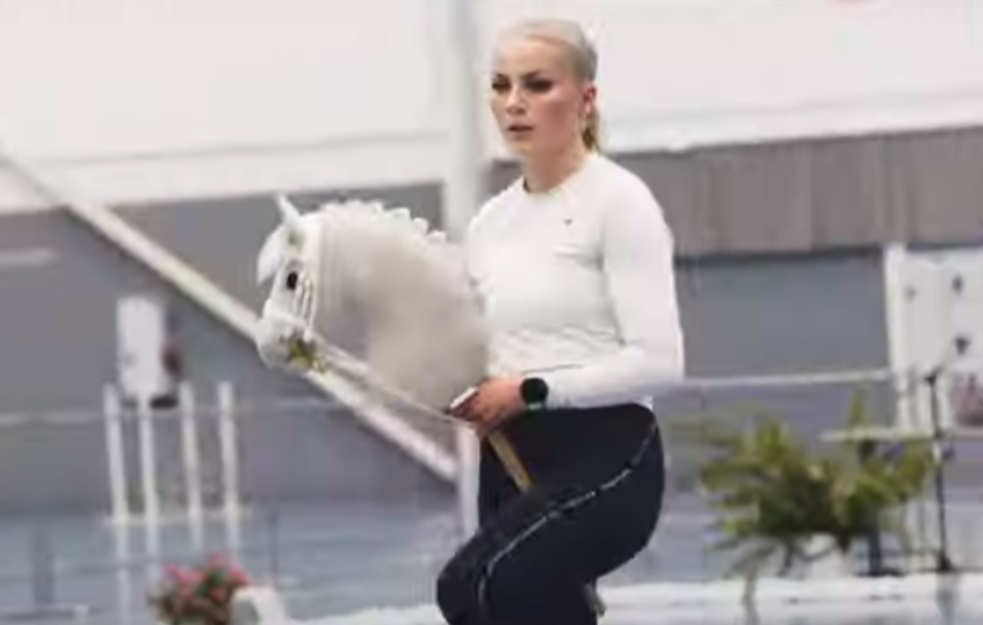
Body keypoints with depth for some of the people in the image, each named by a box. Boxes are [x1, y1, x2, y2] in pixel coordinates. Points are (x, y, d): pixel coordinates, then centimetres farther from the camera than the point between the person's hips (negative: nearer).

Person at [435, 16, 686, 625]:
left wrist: (533, 390, -17)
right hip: (513, 466, 8)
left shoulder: (618, 200, -8)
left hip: (606, 461, -8)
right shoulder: (490, 222, 13)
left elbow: (657, 361, -16)